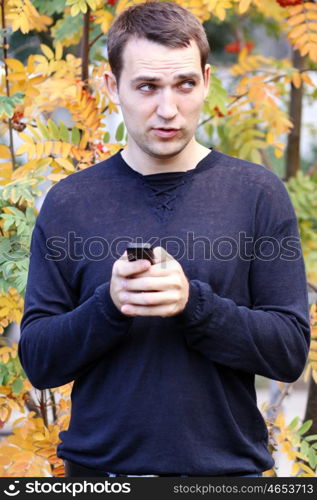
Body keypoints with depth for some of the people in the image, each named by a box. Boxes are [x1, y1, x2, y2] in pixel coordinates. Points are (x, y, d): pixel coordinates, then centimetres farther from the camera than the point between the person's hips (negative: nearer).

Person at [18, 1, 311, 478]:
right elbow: (37, 360, -2)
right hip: (100, 464, 1)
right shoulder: (68, 203, -1)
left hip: (226, 462, 0)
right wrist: (109, 305, -20)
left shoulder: (258, 193, -4)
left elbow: (291, 351, -7)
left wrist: (192, 303, -22)